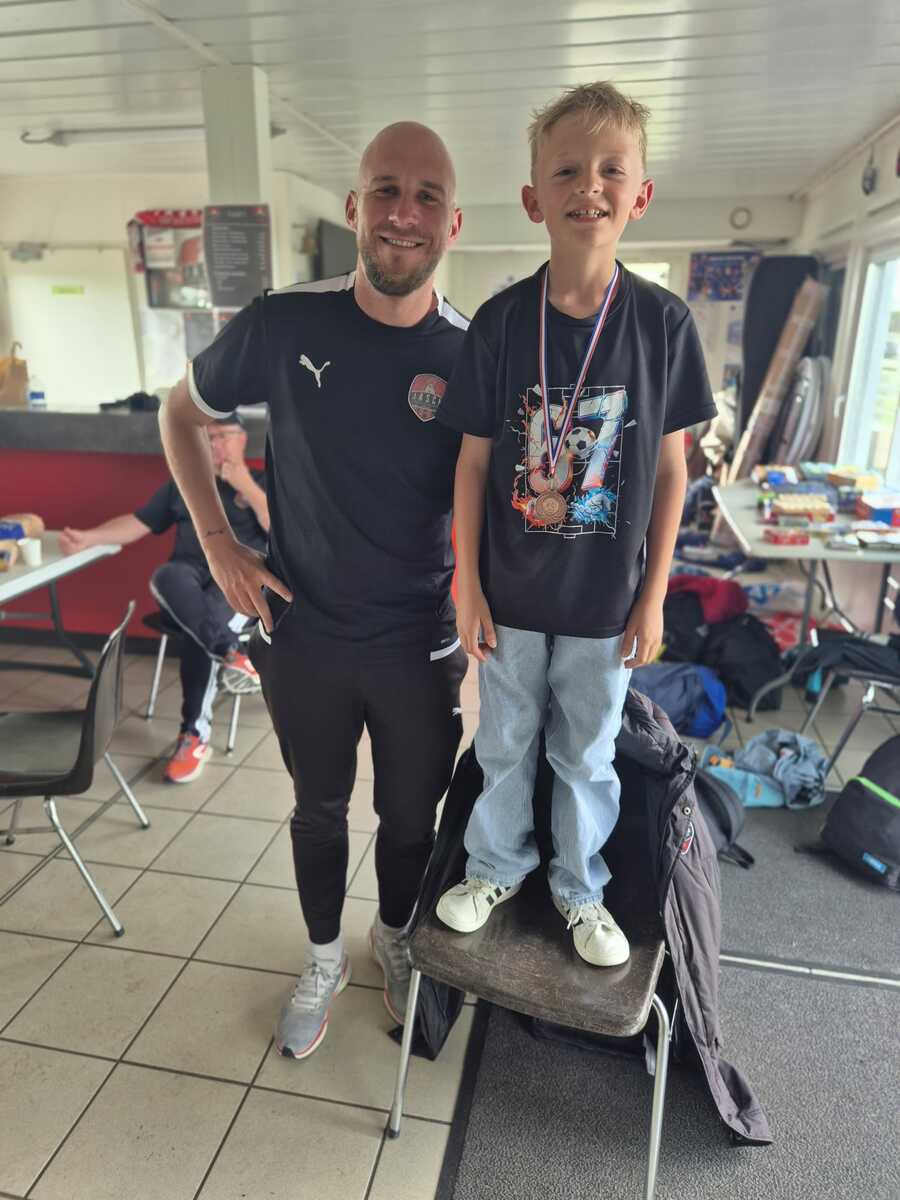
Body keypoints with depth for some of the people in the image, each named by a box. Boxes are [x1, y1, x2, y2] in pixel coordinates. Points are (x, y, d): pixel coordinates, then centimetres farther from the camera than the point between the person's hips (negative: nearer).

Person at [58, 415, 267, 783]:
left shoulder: (263, 482, 14)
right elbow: (137, 522, 16)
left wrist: (247, 488, -5)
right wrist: (88, 537, 0)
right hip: (189, 577, 3)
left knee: (199, 630, -33)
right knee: (166, 577, -35)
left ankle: (195, 734, -26)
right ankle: (231, 655, -47)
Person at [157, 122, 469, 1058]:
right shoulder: (284, 324, -11)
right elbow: (181, 414, 5)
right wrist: (218, 542, -4)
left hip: (419, 650, 0)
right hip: (302, 639, 0)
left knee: (411, 817, 18)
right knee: (318, 809, 20)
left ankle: (393, 935, 50)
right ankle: (324, 960, 47)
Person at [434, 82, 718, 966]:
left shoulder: (663, 322, -7)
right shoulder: (499, 322, -8)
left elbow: (669, 467, -2)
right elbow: (473, 462, -3)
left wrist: (653, 596, -2)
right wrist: (469, 588, -3)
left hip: (606, 600, 0)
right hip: (512, 595, 0)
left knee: (588, 756, 17)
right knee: (505, 745, 19)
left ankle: (580, 888, 42)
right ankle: (497, 866, 44)